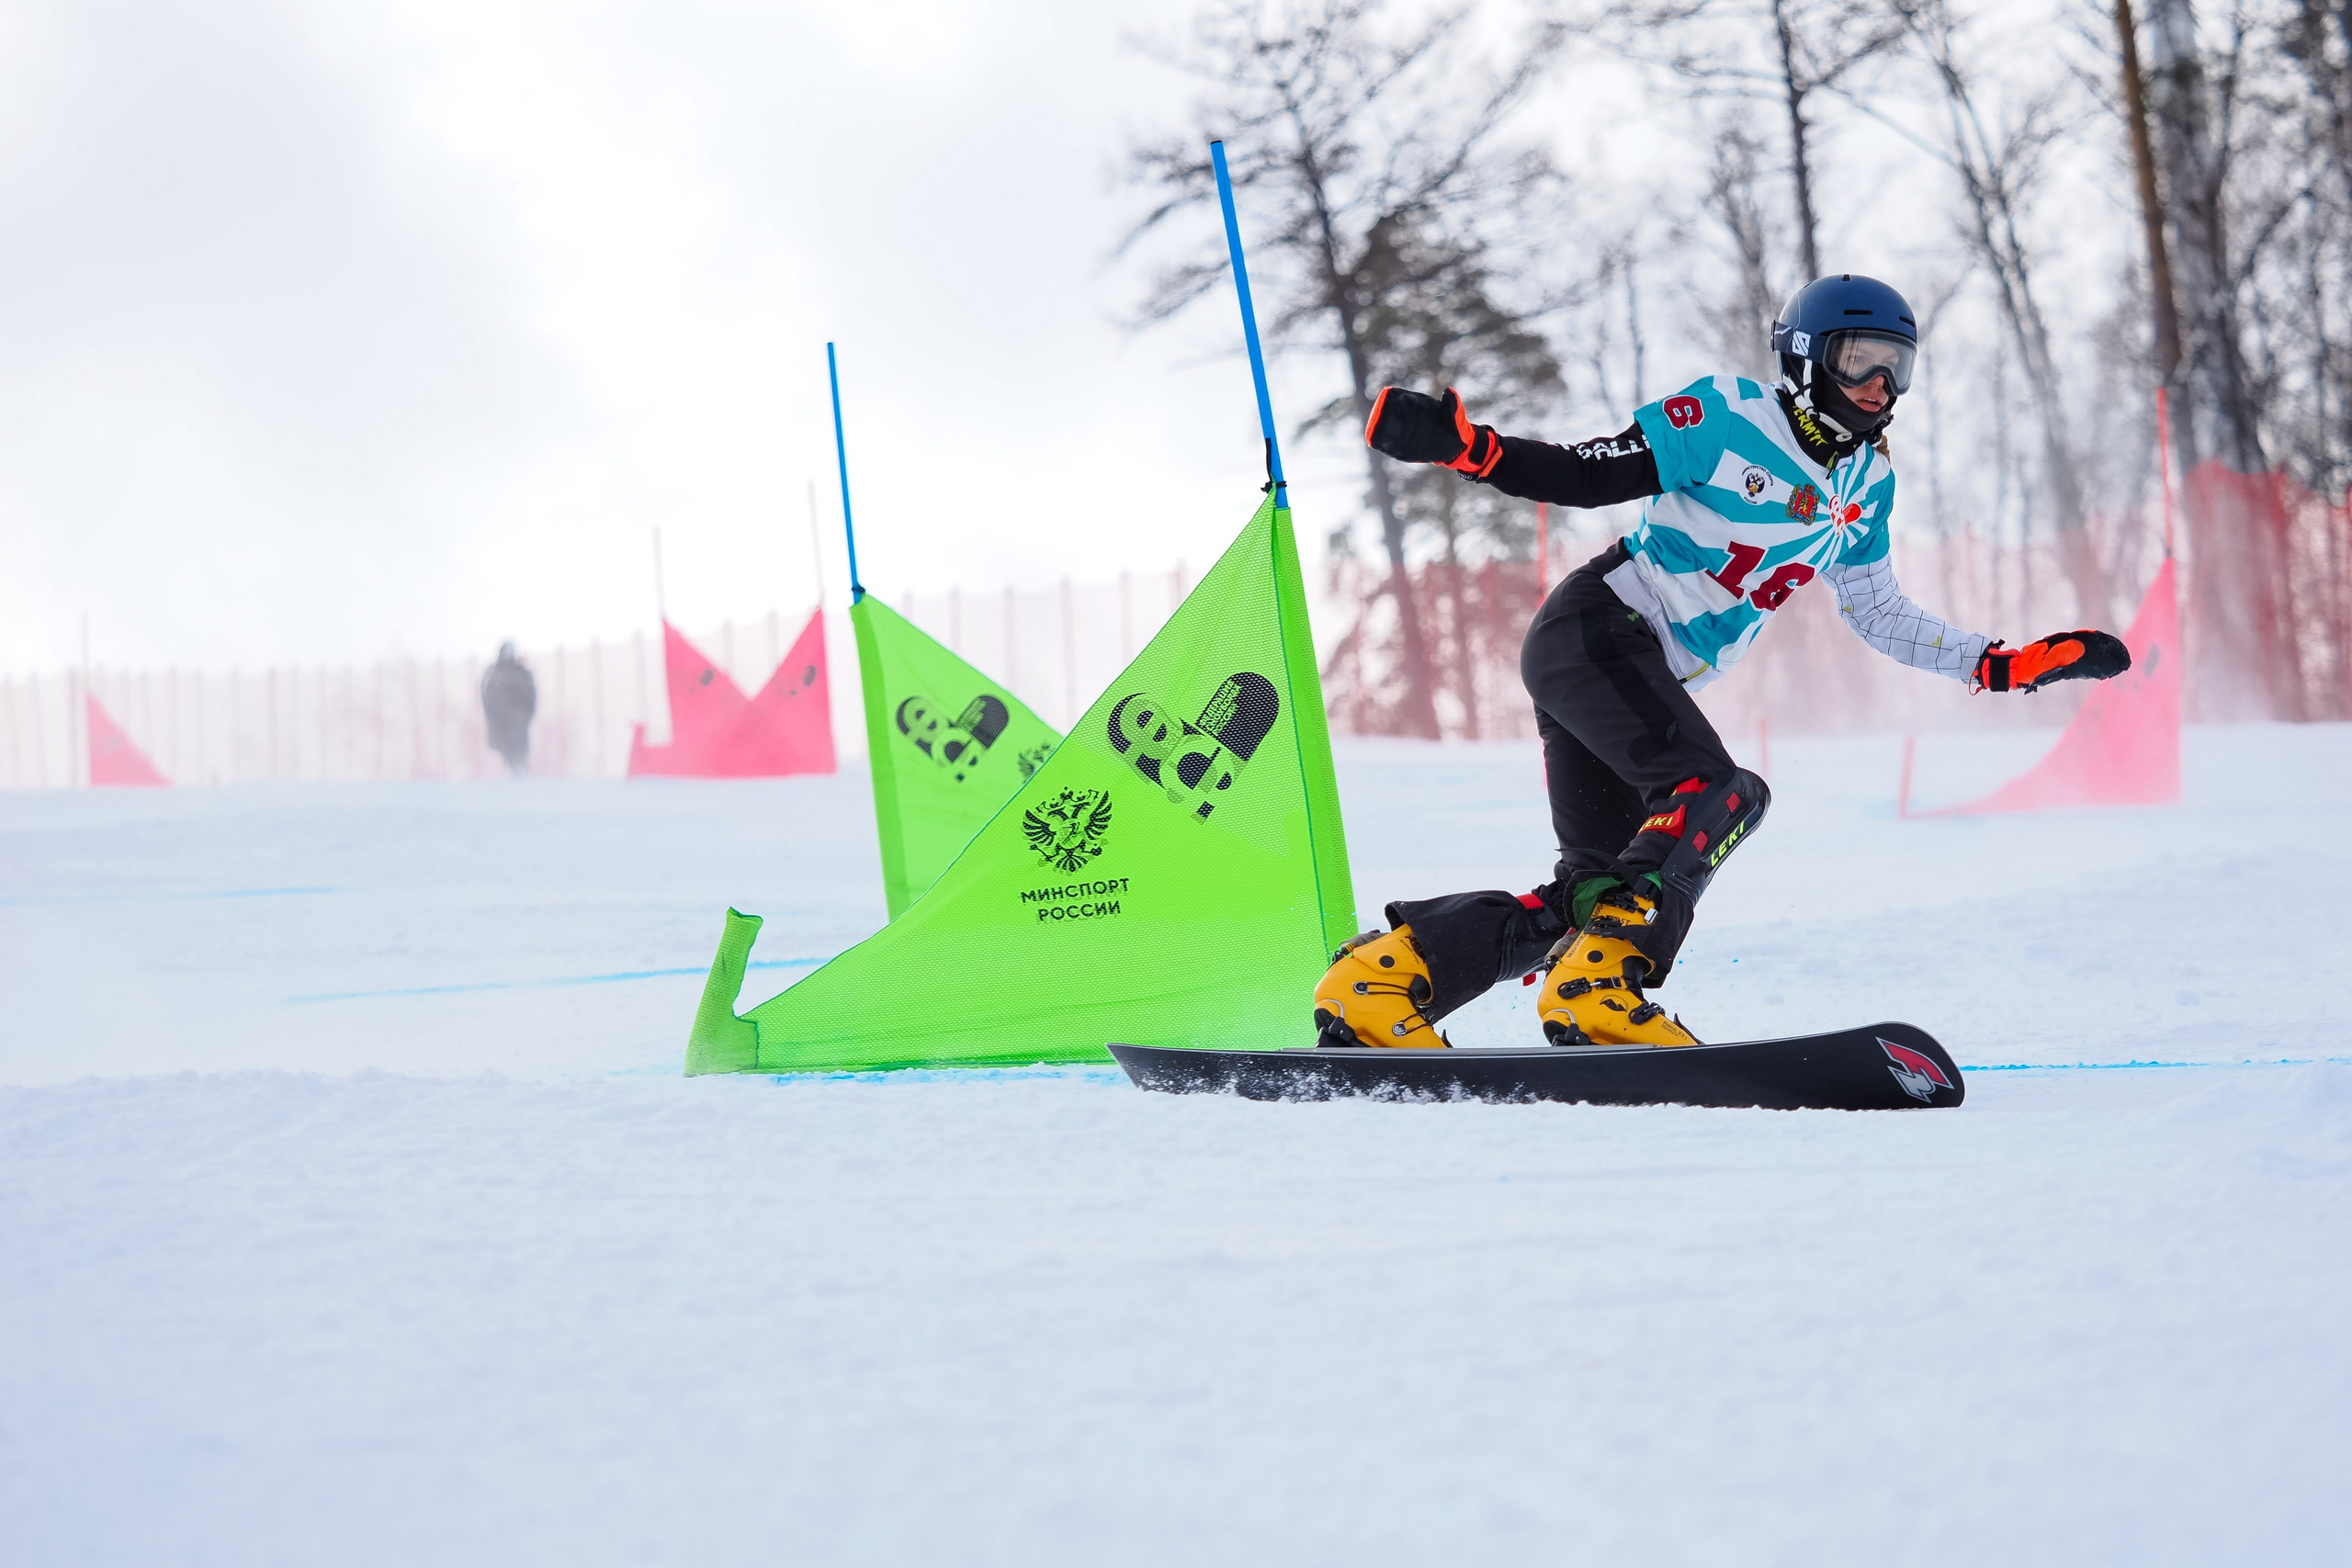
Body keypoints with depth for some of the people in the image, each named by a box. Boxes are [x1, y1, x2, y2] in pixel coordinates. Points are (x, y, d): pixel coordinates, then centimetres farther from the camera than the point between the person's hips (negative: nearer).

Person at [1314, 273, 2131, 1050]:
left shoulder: (1866, 482, 13)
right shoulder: (1731, 417, -10)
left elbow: (1876, 615, 21)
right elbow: (1582, 476, -11)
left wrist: (2008, 665, 15)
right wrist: (1465, 447, -27)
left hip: (1646, 680, 8)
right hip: (1595, 628, -8)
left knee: (1595, 891, 1)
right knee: (1717, 795, -27)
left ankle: (1378, 980, 0)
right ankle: (1599, 982, -33)